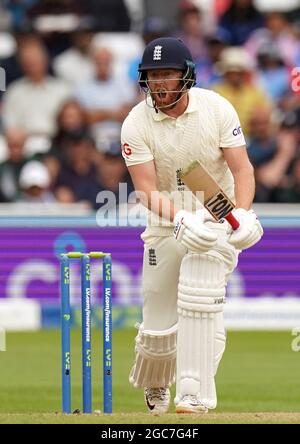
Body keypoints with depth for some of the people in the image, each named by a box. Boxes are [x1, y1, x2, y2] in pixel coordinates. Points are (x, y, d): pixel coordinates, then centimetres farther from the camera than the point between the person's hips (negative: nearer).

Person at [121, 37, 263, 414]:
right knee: (158, 323, 2)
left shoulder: (216, 108, -11)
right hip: (167, 224, 1)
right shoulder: (136, 125, -13)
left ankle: (194, 393, -23)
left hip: (218, 217, -1)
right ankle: (154, 385, 35)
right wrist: (181, 220, -38)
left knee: (199, 295, -25)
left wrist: (243, 214, -29)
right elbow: (146, 189, -19)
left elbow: (241, 167, -10)